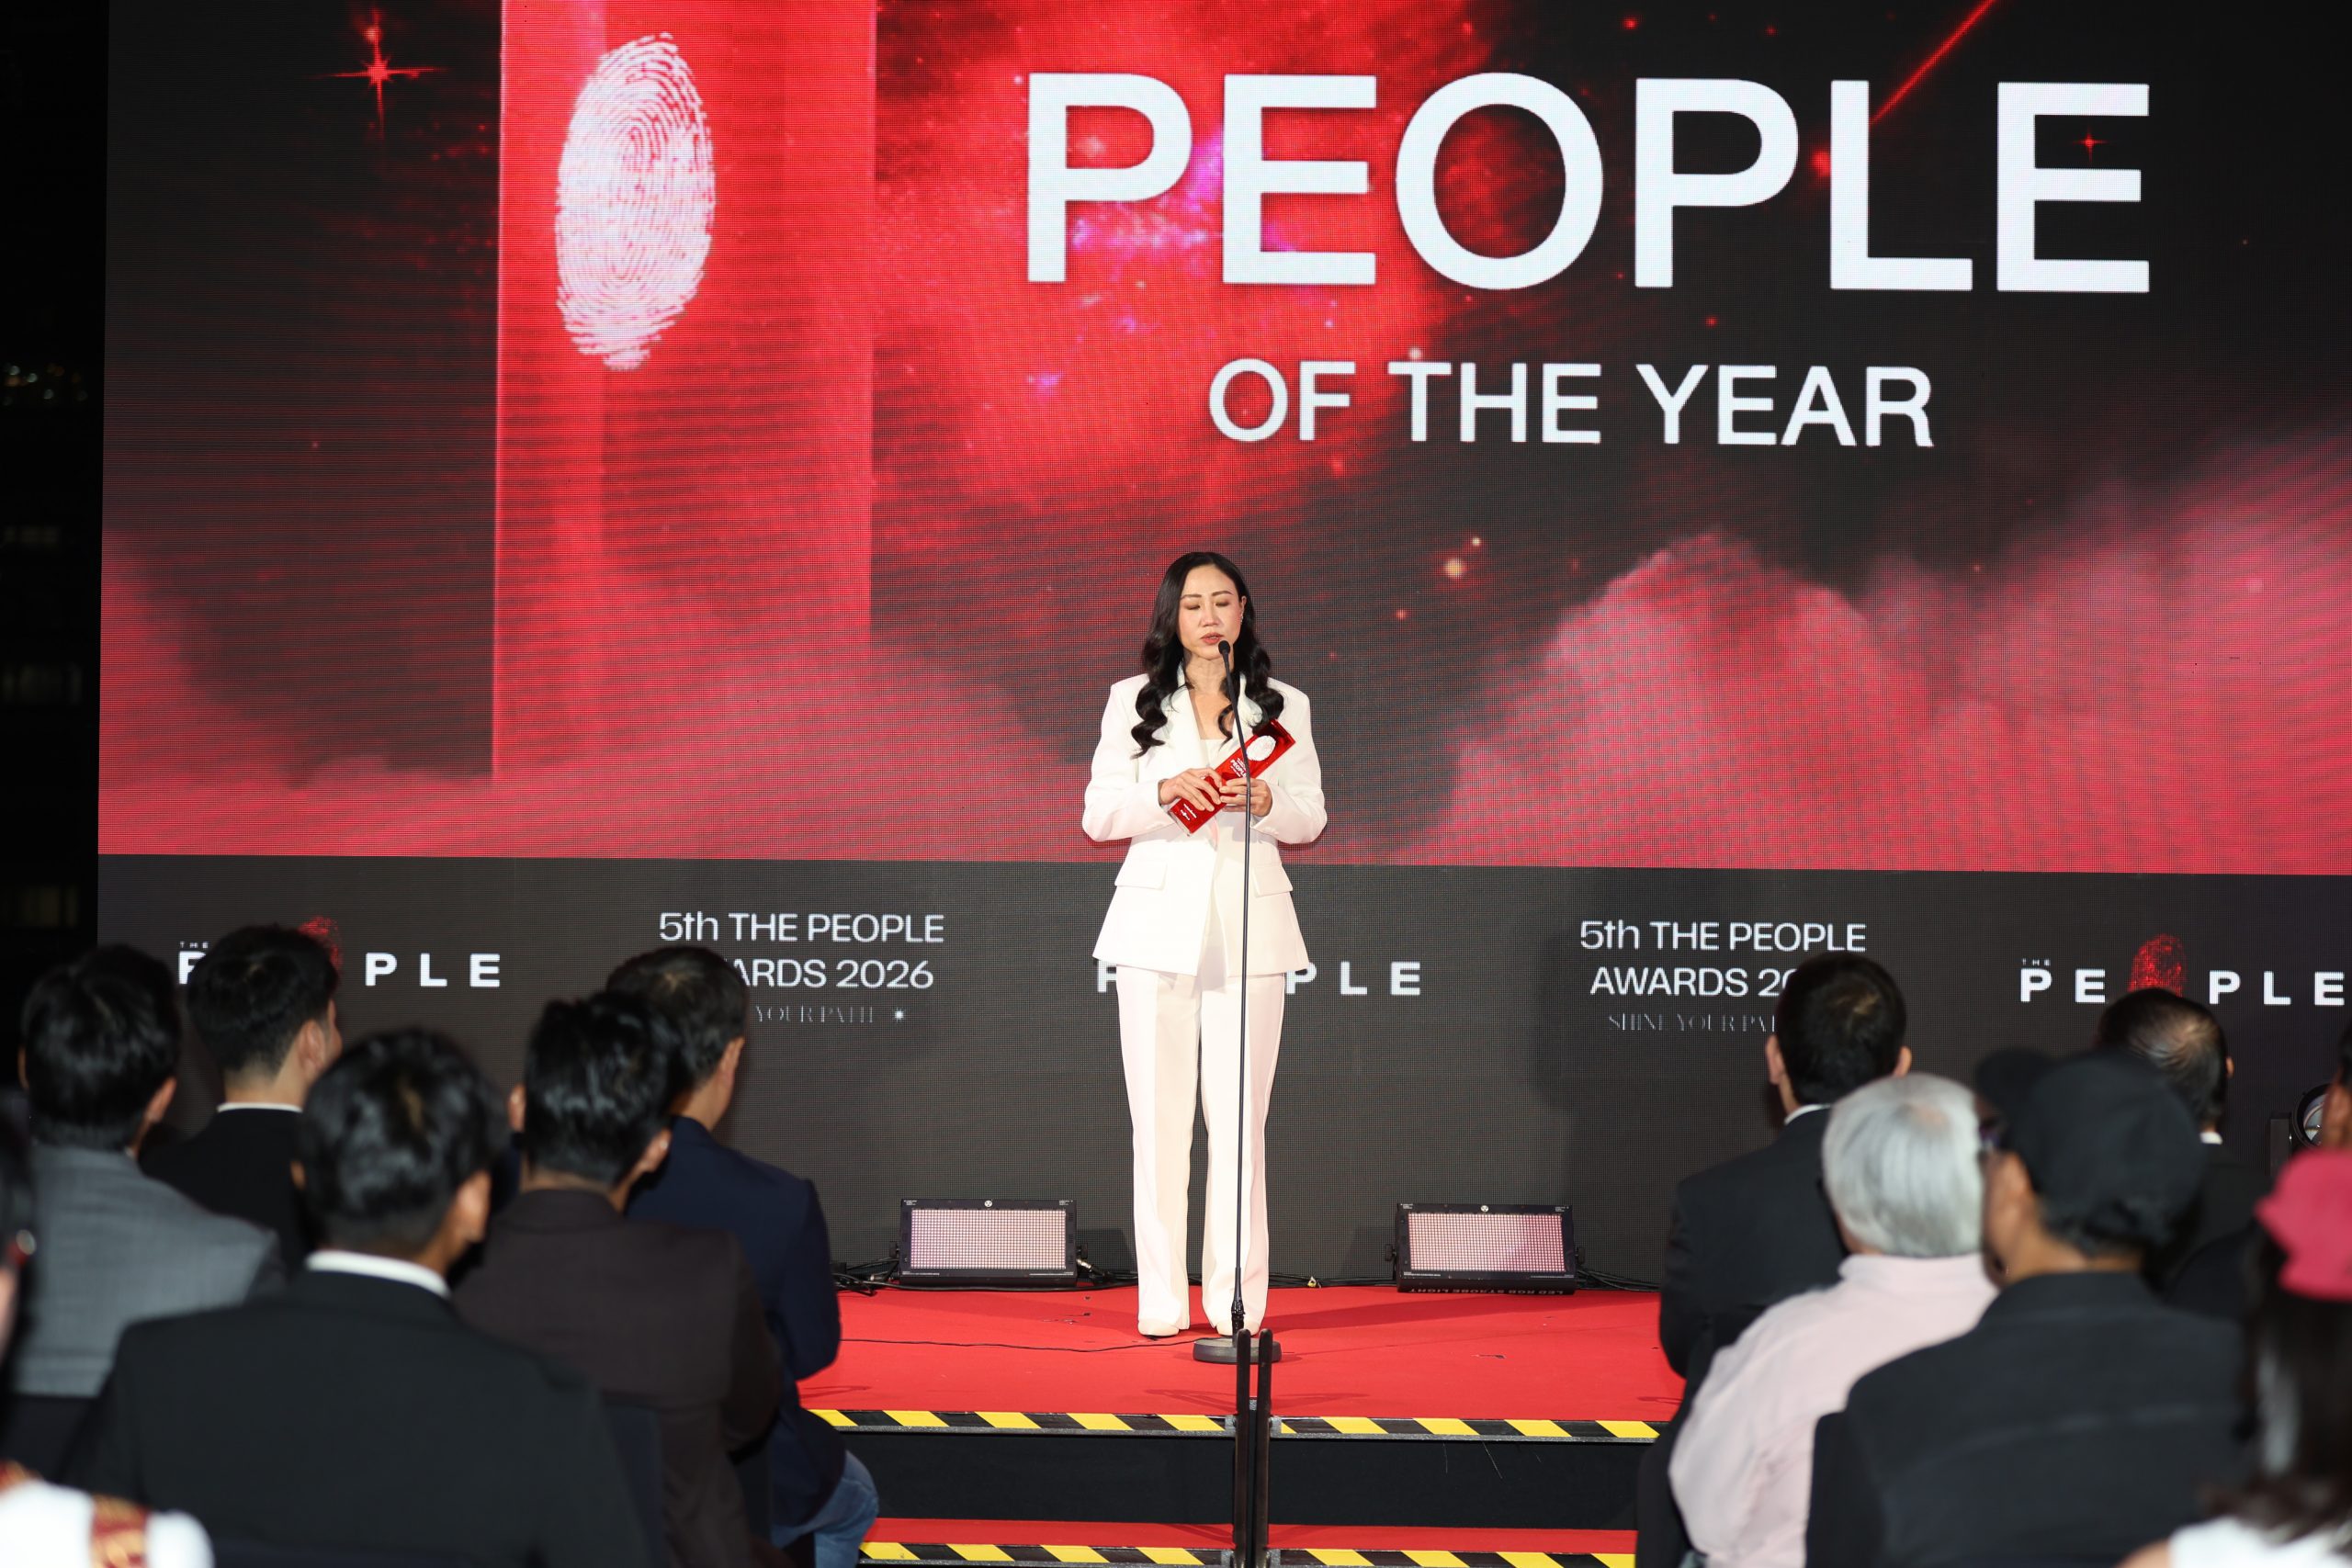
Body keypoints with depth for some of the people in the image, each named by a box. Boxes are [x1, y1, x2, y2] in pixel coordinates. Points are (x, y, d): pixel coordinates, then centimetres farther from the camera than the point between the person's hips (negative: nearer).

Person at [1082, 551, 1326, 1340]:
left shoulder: (1282, 705, 11)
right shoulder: (1134, 701, 10)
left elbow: (1311, 817, 8)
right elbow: (1099, 813, 3)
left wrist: (1264, 799, -14)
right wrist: (1164, 792, -15)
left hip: (1247, 922, 0)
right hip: (1158, 921, 0)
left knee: (1239, 1117, -2)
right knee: (1159, 1115, -2)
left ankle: (1237, 1298, 2)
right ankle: (1161, 1299, 2)